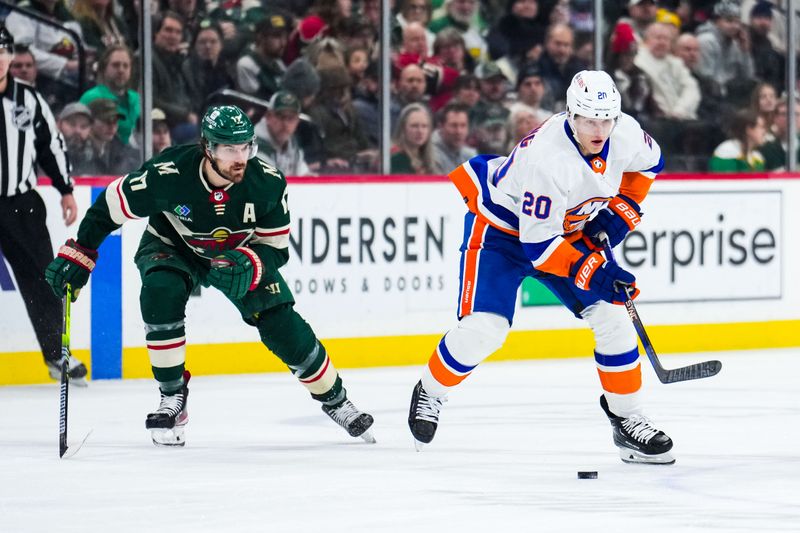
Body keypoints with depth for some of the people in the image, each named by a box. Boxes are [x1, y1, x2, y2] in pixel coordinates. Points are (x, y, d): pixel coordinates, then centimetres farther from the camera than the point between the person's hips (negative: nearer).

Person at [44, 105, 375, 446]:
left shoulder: (268, 184, -28)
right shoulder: (168, 174, -35)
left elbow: (275, 247, -16)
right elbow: (112, 205, -19)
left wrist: (250, 265, -38)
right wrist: (77, 255, -16)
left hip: (241, 253, 1)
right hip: (171, 248, -1)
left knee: (284, 327, -10)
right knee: (160, 292, -33)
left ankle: (335, 401, 16)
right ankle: (172, 399, -17)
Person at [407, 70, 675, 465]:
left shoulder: (625, 133, -18)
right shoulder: (547, 158, -38)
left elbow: (648, 162, 9)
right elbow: (538, 243, -33)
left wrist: (622, 209, -4)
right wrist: (590, 272, -40)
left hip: (570, 229, 6)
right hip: (501, 227, -6)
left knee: (612, 316, -5)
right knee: (482, 329, -18)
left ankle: (627, 421, 7)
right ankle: (430, 392, 10)